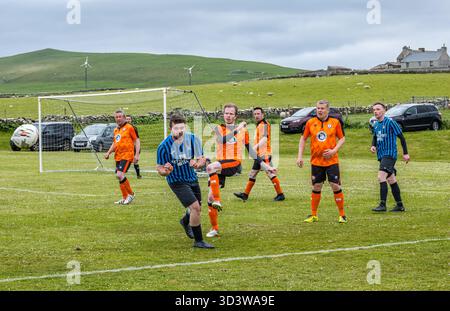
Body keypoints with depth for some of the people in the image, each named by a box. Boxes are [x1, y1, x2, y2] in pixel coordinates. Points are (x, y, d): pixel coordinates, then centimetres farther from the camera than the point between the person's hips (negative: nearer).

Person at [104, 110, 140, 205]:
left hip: (127, 155, -8)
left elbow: (137, 141, -4)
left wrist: (137, 154, -13)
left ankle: (131, 194, -3)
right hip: (118, 157, 8)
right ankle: (124, 198, 22)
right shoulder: (115, 130, 17)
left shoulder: (129, 127, -4)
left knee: (120, 175, -19)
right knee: (119, 176, 9)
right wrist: (108, 153, 14)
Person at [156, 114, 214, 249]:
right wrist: (165, 171, -34)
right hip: (176, 181, -5)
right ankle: (198, 241, -2)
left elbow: (202, 159, -6)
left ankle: (185, 222, 55)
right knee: (195, 207, -18)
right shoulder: (163, 147, -21)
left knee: (197, 209, 19)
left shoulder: (193, 139, -13)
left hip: (192, 178, 5)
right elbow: (159, 168, -10)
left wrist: (197, 163, -30)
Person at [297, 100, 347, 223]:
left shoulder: (335, 122, -2)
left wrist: (334, 150, -11)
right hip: (316, 161, 2)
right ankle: (313, 215, 18)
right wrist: (300, 156, 4)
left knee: (336, 186, -4)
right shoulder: (310, 123, 2)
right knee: (316, 187, 6)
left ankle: (342, 215, 8)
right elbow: (303, 138, 10)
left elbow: (342, 138, 4)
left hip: (332, 161, -2)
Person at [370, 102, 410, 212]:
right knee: (391, 180, 13)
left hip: (390, 154, -8)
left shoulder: (390, 122, -12)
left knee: (381, 177, -20)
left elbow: (401, 137, -8)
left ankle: (382, 205, -20)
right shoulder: (375, 125, 10)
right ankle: (400, 205, 21)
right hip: (381, 155, 8)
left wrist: (405, 153, -7)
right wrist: (373, 146, 4)